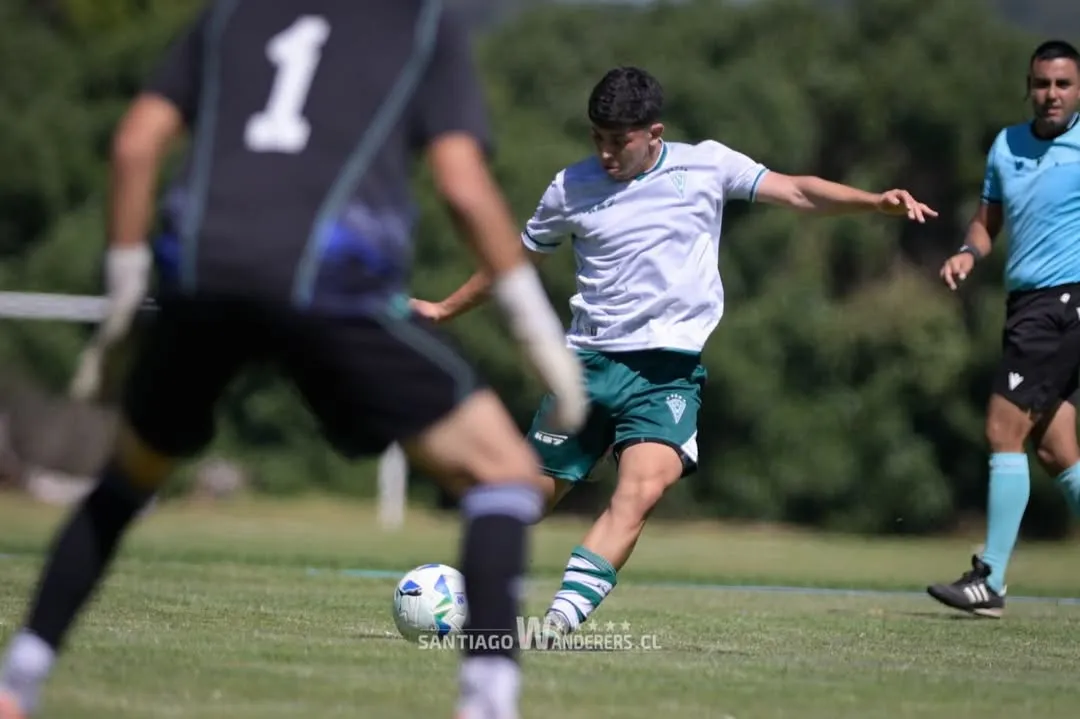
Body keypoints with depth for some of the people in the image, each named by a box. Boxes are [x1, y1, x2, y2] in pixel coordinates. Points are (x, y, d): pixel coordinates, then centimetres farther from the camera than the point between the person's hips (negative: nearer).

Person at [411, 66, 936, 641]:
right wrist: (446, 309, 28)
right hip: (589, 360, 2)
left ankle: (563, 618, -31)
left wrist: (875, 201, -11)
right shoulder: (572, 187, 6)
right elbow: (518, 258, 20)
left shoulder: (705, 165, 3)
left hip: (669, 370, -2)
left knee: (641, 491, -25)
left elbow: (796, 192, 3)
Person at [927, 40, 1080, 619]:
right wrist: (968, 253, 0)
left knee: (1005, 430, -11)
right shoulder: (1007, 145, 12)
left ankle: (990, 581, -8)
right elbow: (988, 220, 20)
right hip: (1028, 305, 7)